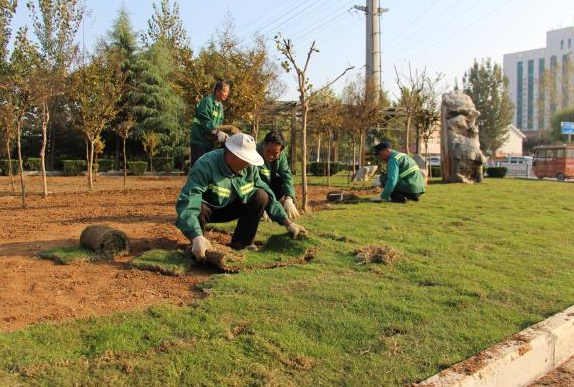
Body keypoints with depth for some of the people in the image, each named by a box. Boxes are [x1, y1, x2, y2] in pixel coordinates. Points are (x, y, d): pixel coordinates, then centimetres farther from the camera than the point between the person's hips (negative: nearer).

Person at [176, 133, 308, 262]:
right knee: (197, 207, -39)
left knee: (261, 196, -18)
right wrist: (197, 237, -57)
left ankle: (241, 243, -5)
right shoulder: (205, 166, -31)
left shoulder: (249, 168, -12)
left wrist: (288, 223, -9)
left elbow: (268, 196, -3)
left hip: (229, 209, 5)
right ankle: (196, 246, -10)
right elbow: (187, 202, -44)